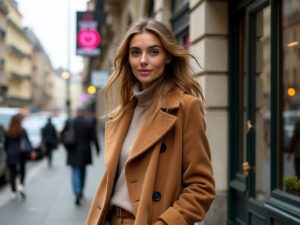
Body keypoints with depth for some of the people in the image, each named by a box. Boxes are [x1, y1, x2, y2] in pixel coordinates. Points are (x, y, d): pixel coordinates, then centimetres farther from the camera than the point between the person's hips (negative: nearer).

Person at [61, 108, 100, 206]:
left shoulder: (69, 122, -3)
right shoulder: (88, 123, -7)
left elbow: (62, 134, 1)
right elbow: (93, 137, -6)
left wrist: (66, 146, 14)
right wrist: (97, 149, 3)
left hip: (73, 152, 0)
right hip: (84, 152, 0)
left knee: (75, 172, -1)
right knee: (82, 171, 18)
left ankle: (77, 193, -21)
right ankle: (80, 192, 28)